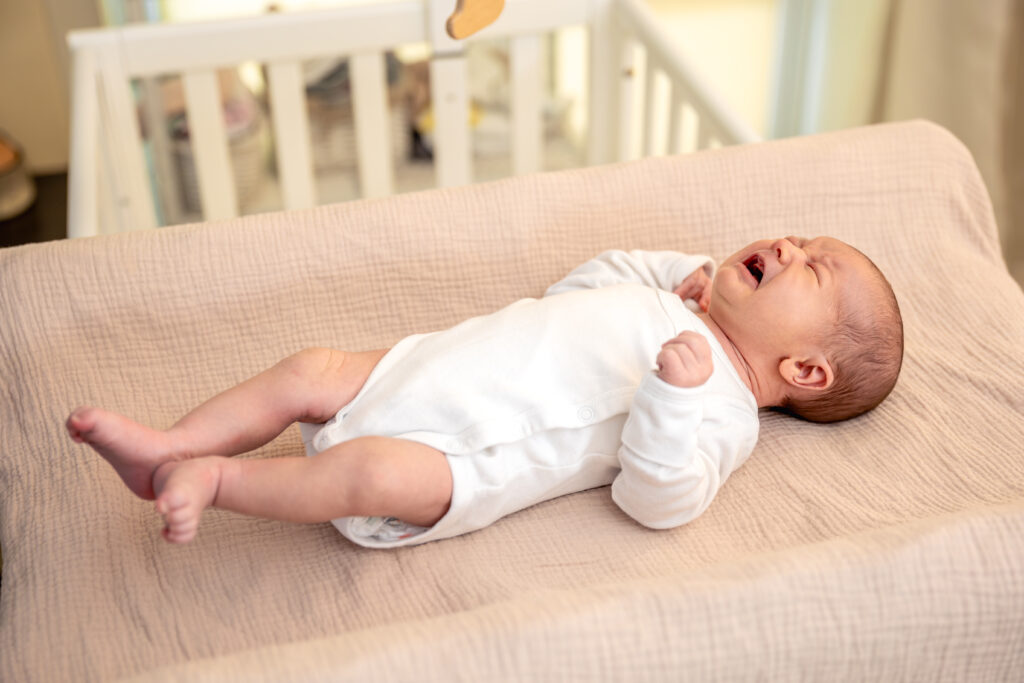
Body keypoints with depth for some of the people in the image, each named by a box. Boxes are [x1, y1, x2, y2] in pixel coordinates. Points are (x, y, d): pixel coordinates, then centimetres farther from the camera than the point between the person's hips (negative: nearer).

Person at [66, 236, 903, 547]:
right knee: (310, 369, -2)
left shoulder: (720, 410, -7)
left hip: (455, 458, -8)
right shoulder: (666, 303, 17)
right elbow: (574, 292, 31)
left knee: (372, 470, -32)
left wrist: (675, 393, -38)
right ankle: (169, 446, 4)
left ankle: (216, 477, -16)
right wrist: (679, 270, 20)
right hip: (423, 364, 8)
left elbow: (659, 499, -22)